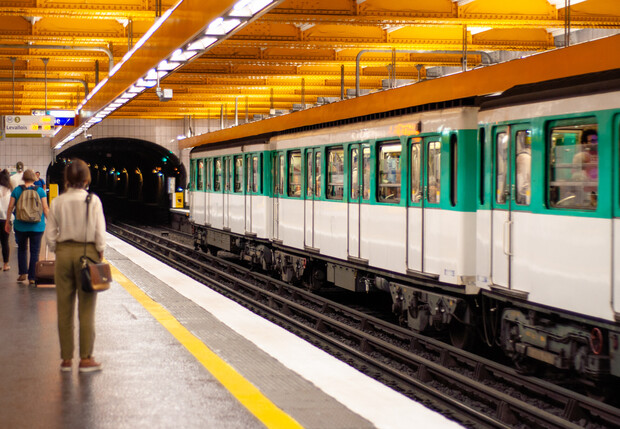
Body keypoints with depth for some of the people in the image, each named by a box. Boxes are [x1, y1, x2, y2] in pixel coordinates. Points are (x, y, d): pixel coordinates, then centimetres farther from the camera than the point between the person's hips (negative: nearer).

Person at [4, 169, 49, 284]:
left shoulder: (17, 190, -1)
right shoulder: (40, 191, -4)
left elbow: (10, 208, 1)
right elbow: (45, 208, -6)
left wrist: (7, 222, 11)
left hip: (20, 226, 1)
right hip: (37, 226, -1)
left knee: (22, 249, 19)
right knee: (35, 251, 5)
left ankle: (23, 273, 15)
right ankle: (32, 277, 5)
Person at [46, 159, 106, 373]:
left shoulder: (57, 202, -2)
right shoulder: (93, 200, -8)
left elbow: (50, 234, 1)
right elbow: (100, 233, -8)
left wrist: (58, 252, 14)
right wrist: (100, 254, 4)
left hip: (63, 252, 2)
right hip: (87, 251, -2)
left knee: (64, 308, 8)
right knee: (86, 308, 4)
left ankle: (66, 358, 13)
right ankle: (86, 358, 5)